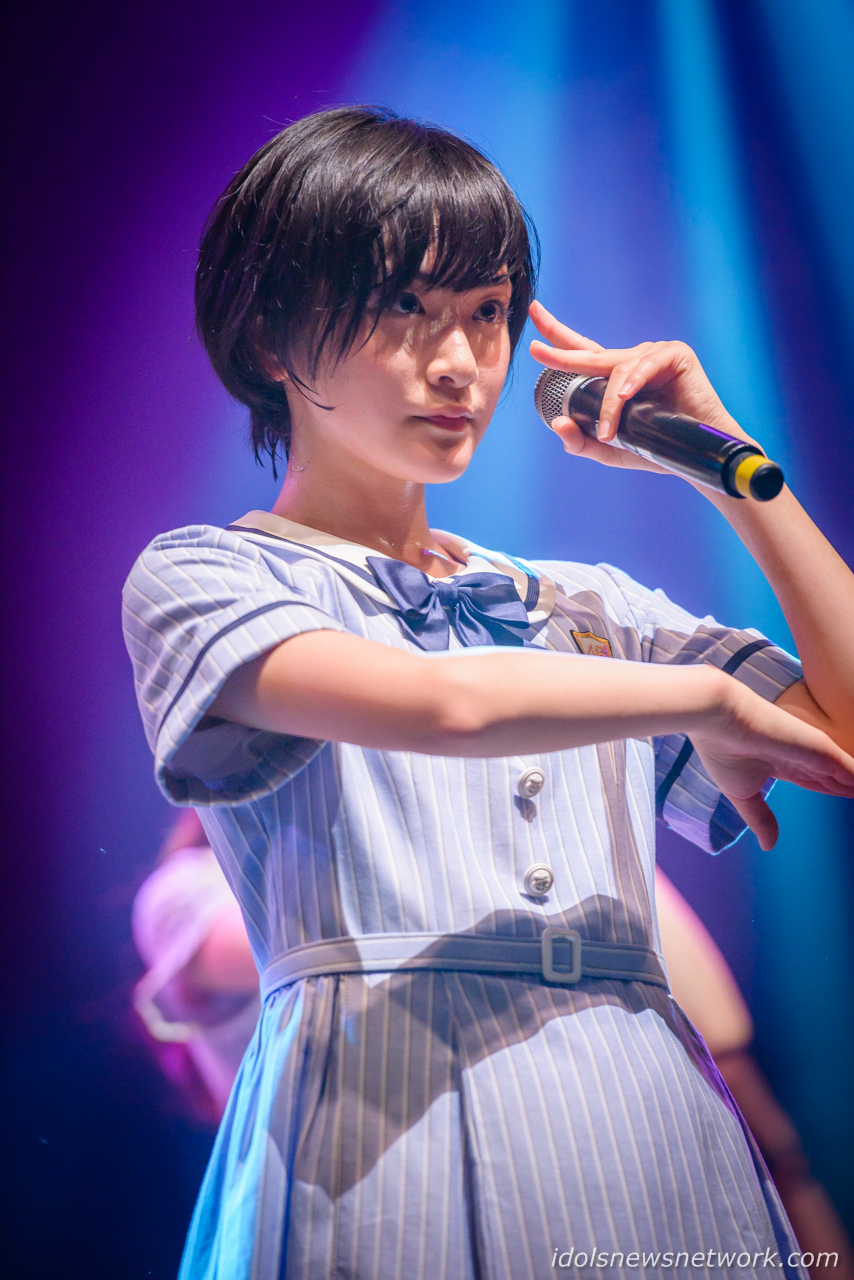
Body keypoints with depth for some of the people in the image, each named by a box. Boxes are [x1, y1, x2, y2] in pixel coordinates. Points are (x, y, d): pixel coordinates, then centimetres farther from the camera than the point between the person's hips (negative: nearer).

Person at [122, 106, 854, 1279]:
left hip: (656, 1128, 5)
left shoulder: (588, 610, 16)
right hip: (397, 1130, -4)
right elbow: (448, 703, -18)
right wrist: (706, 695, -2)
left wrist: (723, 460, 8)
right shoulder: (201, 580, 1)